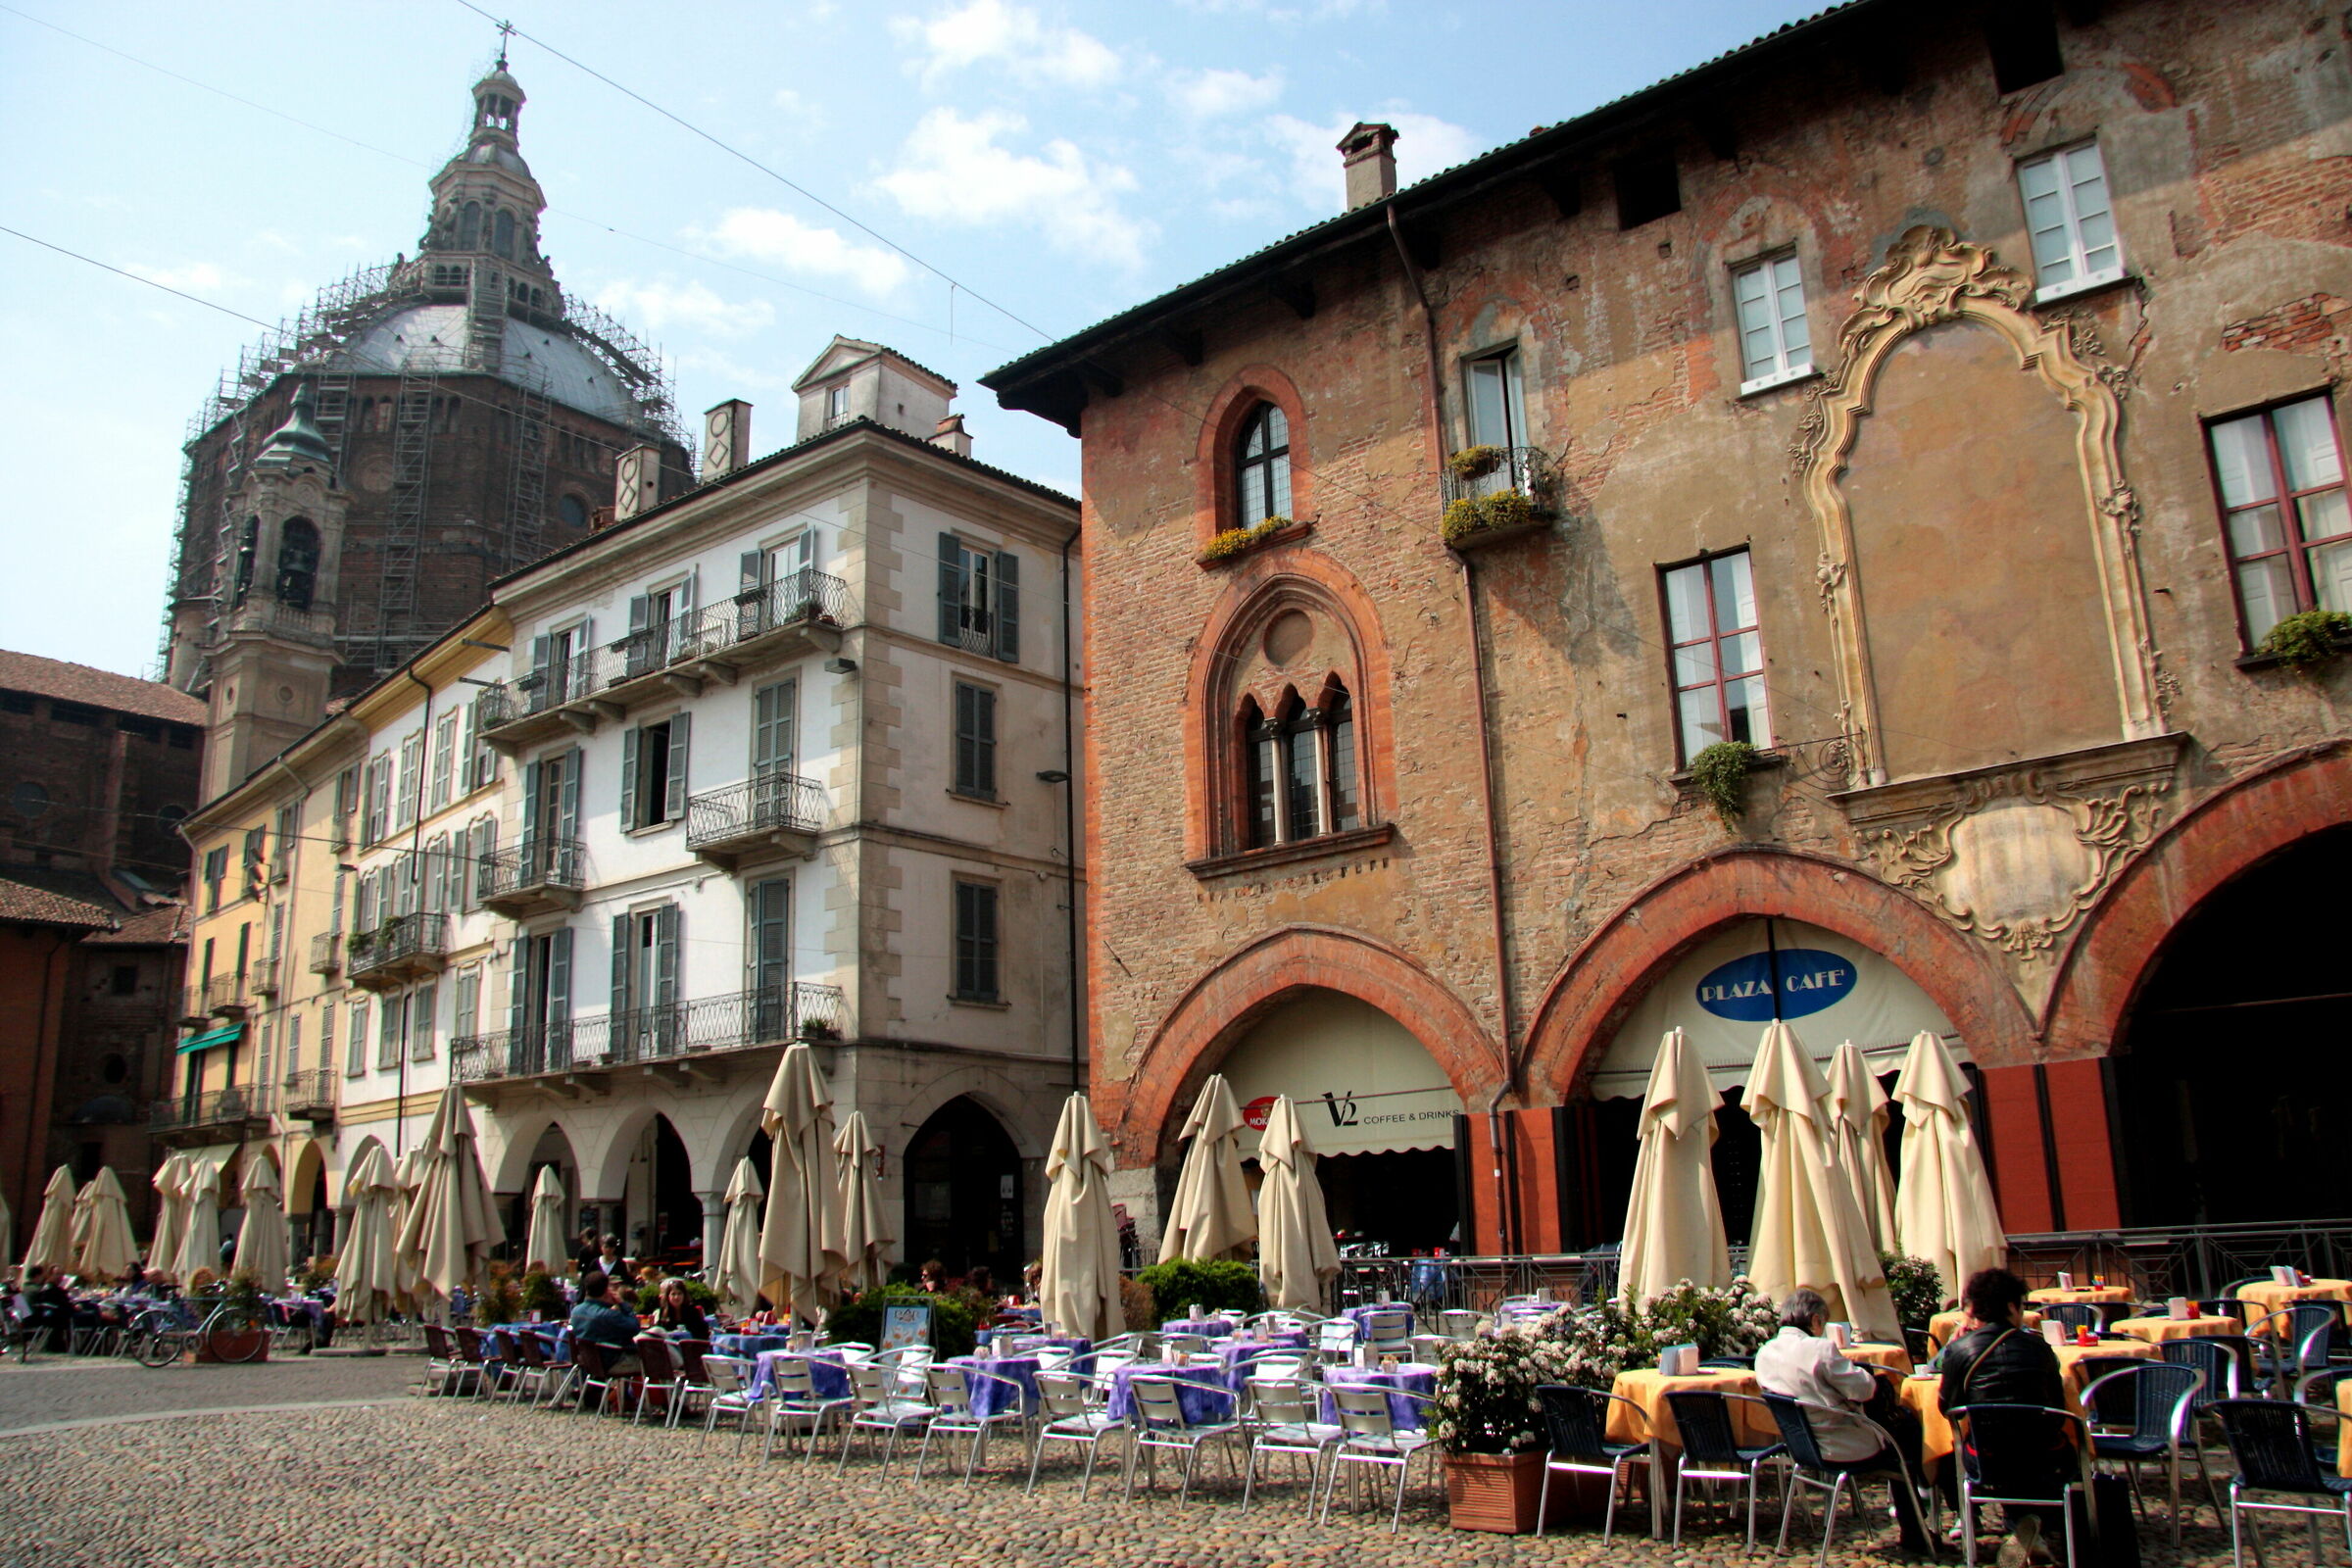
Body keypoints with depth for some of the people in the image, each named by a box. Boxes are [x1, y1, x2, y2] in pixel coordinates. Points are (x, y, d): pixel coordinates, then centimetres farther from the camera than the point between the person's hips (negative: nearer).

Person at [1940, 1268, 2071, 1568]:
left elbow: (1948, 1408, 1)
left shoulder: (1958, 1350, -7)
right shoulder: (2039, 1347, -2)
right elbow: (2059, 1409, 6)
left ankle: (2021, 1527, 22)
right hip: (2043, 1464, 0)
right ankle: (2037, 1524, 19)